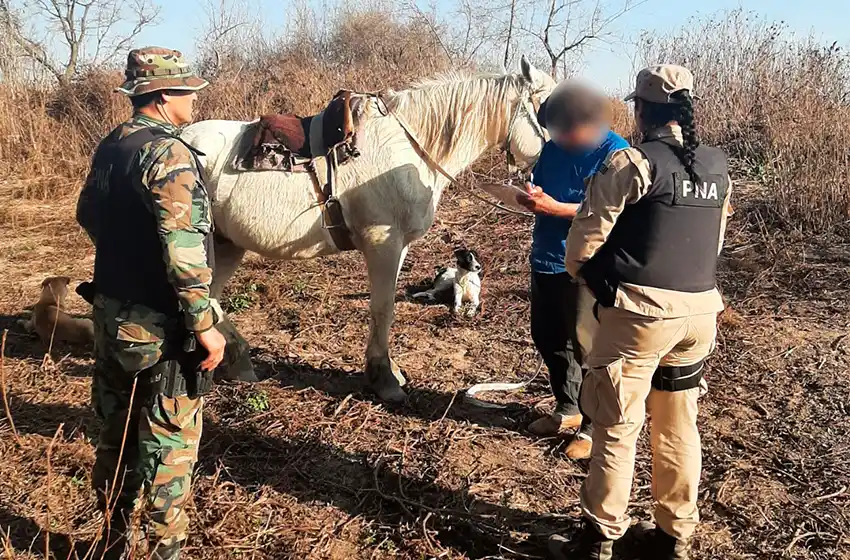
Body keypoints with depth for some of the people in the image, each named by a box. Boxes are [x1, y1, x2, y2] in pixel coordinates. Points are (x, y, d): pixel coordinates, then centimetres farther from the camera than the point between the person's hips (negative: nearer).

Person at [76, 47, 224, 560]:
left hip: (111, 314, 9)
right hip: (161, 327, -9)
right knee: (169, 444, 5)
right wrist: (205, 324, -23)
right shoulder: (168, 153, -19)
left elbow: (88, 215, 23)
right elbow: (183, 247, -27)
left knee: (117, 433, 20)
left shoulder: (110, 147, 8)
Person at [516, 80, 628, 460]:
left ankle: (594, 427, 16)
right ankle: (567, 410, 37)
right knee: (547, 339, 18)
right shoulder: (555, 144, 7)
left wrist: (554, 207, -29)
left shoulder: (614, 153, -15)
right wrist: (531, 196, -8)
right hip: (545, 259, 8)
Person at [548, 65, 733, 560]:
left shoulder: (632, 163, -12)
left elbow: (586, 238, -10)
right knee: (679, 428, 16)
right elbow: (715, 243, 16)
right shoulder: (718, 169, 9)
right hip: (701, 310, 6)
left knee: (617, 428, 4)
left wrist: (581, 272, 9)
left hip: (639, 310, -6)